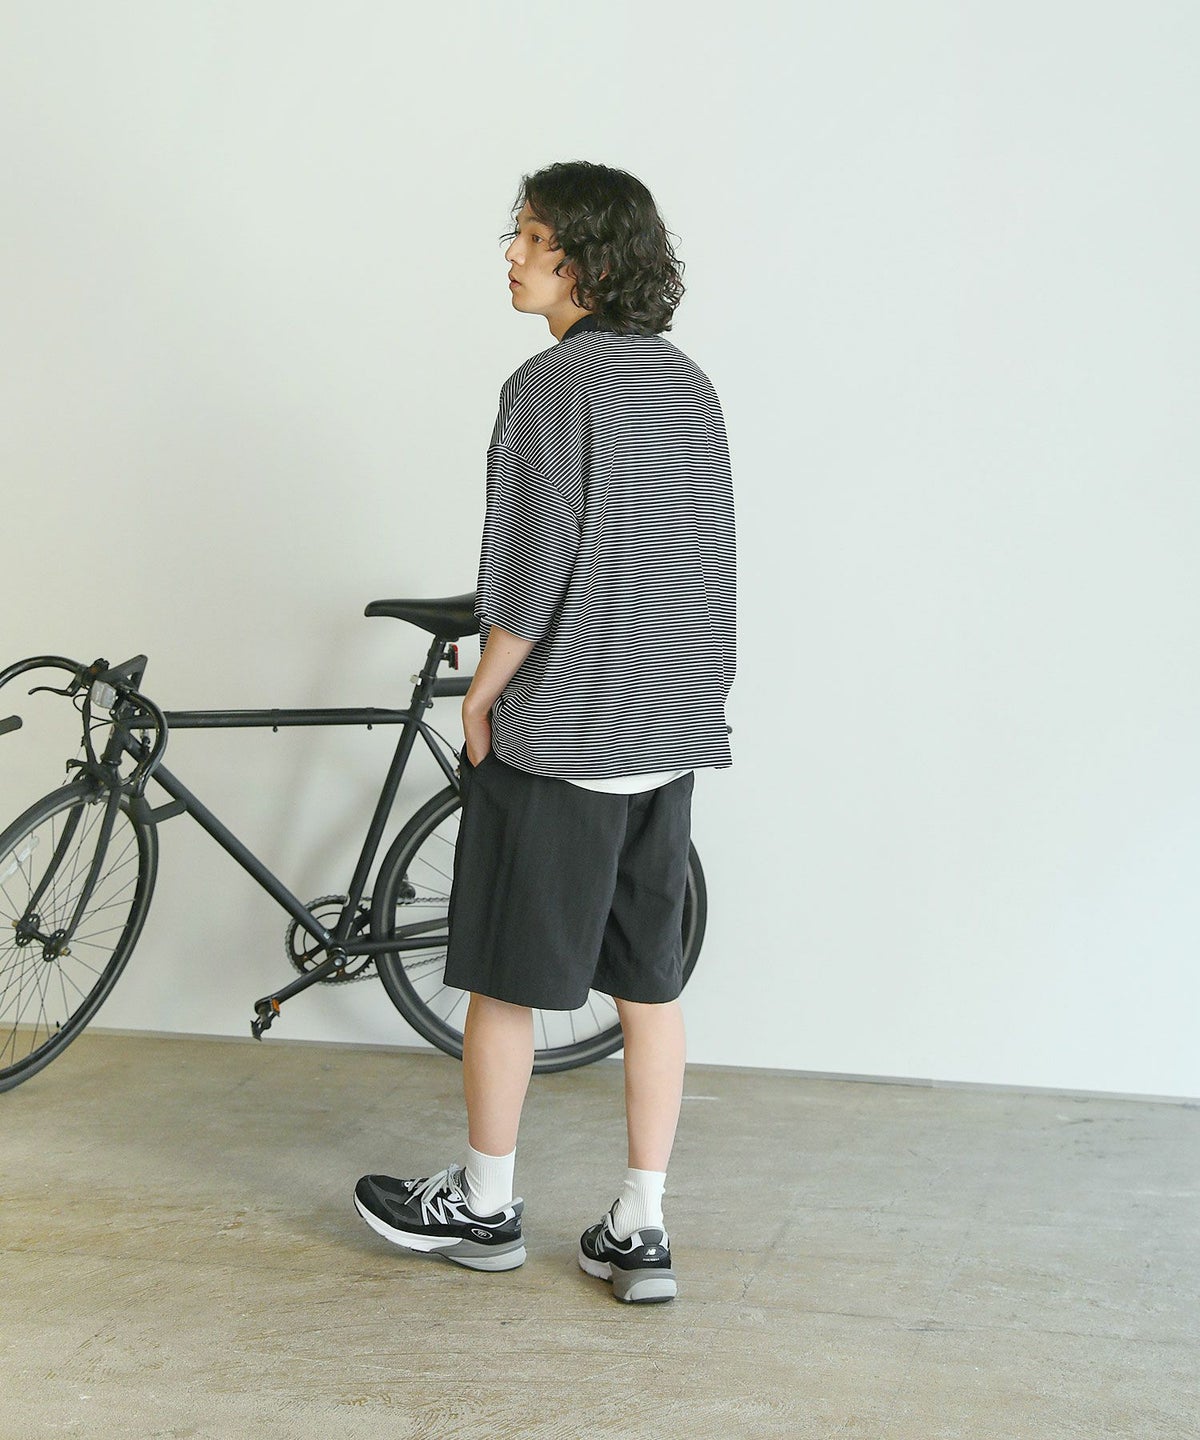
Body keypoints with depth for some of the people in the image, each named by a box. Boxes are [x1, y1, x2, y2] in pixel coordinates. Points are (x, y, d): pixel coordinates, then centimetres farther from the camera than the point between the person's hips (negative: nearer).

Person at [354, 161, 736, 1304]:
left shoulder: (551, 386, -13)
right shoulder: (690, 386, 10)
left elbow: (530, 569, -18)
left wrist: (482, 694, -5)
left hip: (554, 735, -7)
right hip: (670, 734, 7)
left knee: (504, 975, 8)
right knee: (648, 983, 10)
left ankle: (483, 1205, 22)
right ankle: (639, 1231, 15)